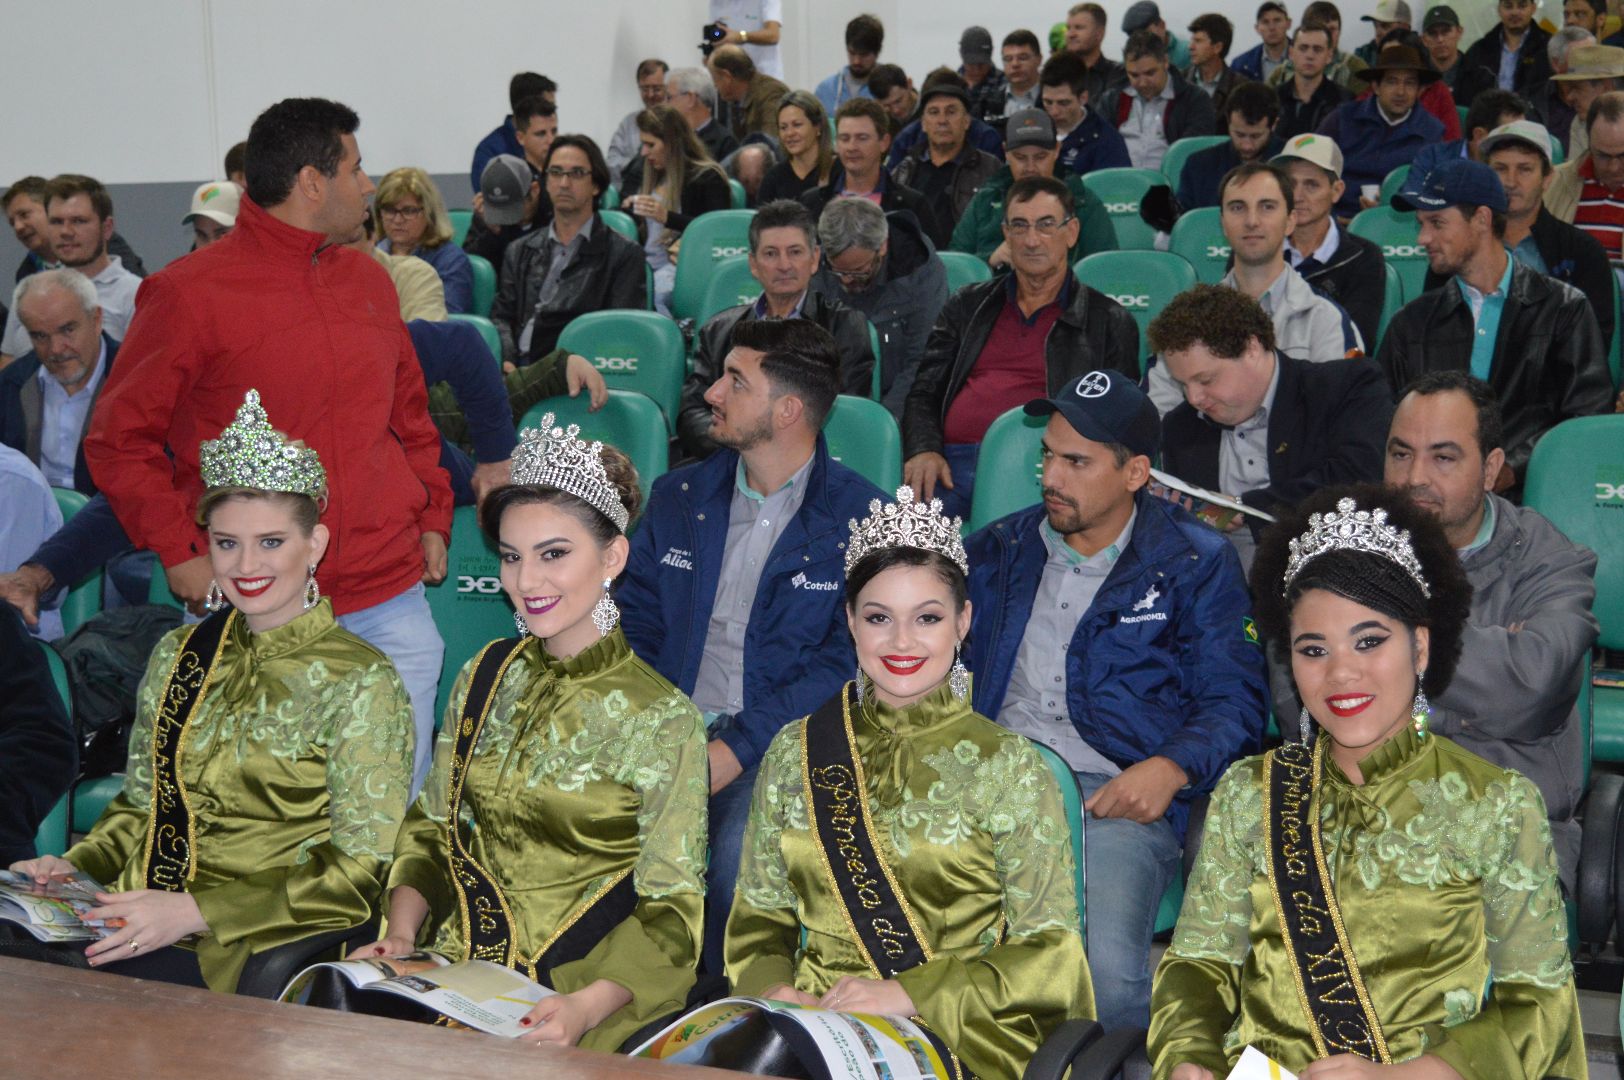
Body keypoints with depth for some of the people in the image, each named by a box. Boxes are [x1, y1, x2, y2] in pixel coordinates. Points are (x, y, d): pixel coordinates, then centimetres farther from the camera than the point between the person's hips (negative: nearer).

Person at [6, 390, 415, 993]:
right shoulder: (178, 655, 15)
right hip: (136, 921, 6)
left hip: (247, 954, -5)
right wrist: (75, 867, 3)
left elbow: (361, 870, -8)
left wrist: (197, 911, -16)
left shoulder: (359, 682, -4)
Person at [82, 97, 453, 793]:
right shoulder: (189, 292, -5)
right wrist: (178, 551, -9)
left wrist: (433, 516, 15)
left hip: (389, 607, 5)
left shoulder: (371, 281, 13)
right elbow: (119, 437, -1)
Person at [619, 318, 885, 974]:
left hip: (779, 744, -3)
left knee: (741, 865, -31)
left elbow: (847, 663, -8)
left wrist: (737, 747, -19)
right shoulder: (679, 497, 15)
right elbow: (634, 622, 13)